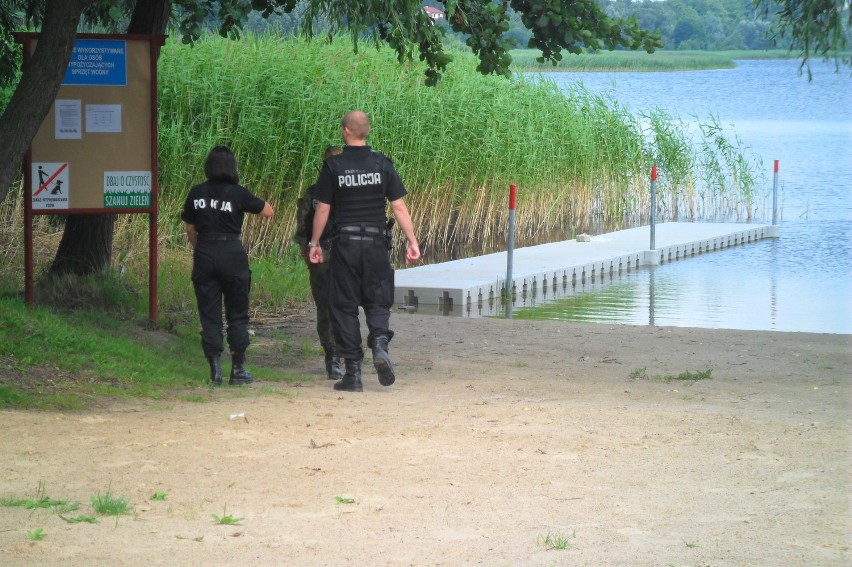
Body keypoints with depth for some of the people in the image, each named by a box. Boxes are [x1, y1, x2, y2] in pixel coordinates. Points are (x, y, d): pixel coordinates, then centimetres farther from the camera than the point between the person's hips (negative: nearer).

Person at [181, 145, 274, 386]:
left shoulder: (196, 193, 2)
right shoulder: (237, 193, -7)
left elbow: (190, 229, 7)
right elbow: (268, 211, 1)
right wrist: (252, 201, 17)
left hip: (204, 256, 2)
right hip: (232, 254, -2)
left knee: (209, 315, 6)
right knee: (237, 314, 8)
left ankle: (215, 369, 1)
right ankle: (238, 369, 9)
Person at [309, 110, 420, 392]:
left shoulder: (333, 166, -4)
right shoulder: (382, 164, 0)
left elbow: (323, 209, -1)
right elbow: (399, 207, -1)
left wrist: (314, 243, 9)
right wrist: (412, 241, 5)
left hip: (345, 242, -1)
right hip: (376, 242, 1)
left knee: (344, 306, 5)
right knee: (377, 301, 12)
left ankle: (352, 372, 3)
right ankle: (380, 344, -18)